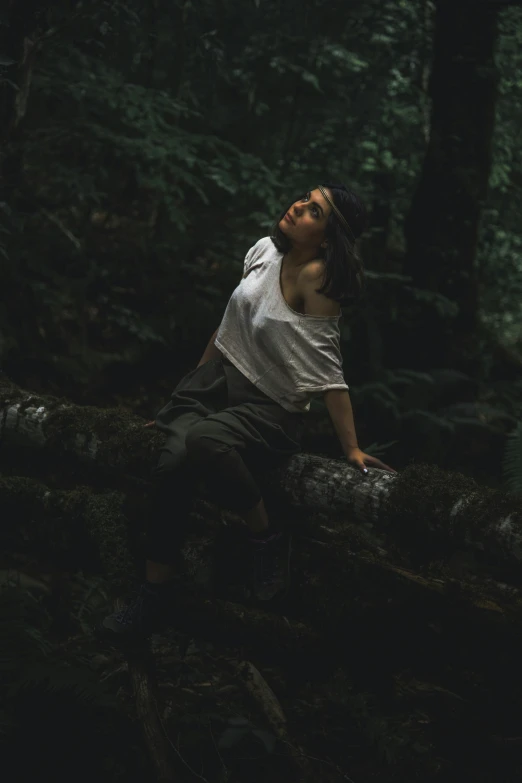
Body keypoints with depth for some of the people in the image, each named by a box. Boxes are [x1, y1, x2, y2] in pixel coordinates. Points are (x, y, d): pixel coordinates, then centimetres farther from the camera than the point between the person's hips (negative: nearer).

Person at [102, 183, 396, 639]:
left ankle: (265, 538, -14)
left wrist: (352, 449, -19)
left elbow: (329, 370, -19)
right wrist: (197, 381, 22)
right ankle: (156, 595, -13)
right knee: (172, 463, -23)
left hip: (269, 408, -6)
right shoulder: (264, 251, 4)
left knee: (204, 441, -38)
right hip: (218, 380, 6)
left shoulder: (315, 276, -17)